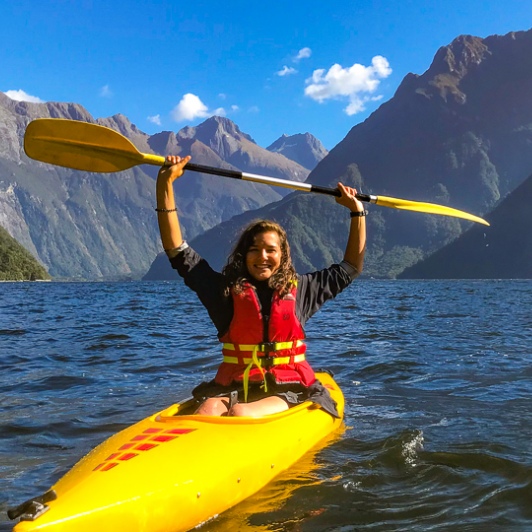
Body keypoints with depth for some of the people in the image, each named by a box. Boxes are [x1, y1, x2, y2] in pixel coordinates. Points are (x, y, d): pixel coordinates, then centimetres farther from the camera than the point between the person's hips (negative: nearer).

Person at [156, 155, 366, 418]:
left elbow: (350, 267, 24)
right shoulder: (225, 290, 8)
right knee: (207, 412, -35)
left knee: (239, 414, -34)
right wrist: (165, 184, 3)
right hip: (233, 388, 1)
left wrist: (357, 211, 21)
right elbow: (178, 251, 7)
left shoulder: (299, 289, 12)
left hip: (289, 391, 0)